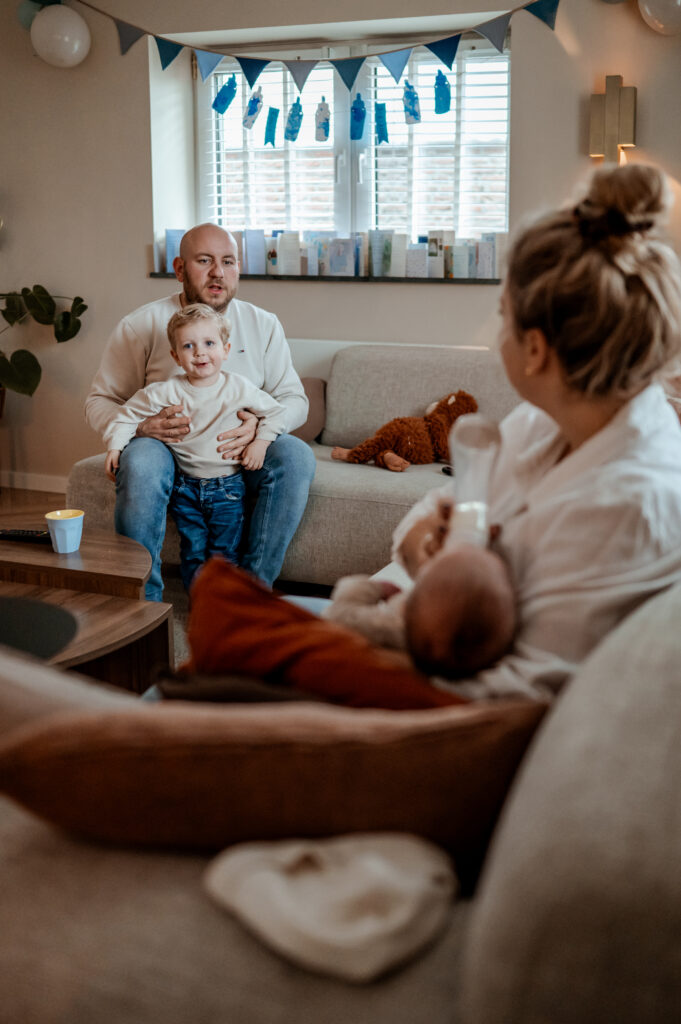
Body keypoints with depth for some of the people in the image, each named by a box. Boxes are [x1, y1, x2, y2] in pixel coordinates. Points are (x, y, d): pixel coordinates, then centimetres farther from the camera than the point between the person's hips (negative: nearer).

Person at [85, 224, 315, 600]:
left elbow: (294, 399, 5)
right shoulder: (140, 326, -2)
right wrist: (141, 425, -24)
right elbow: (99, 402, -1)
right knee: (142, 462, -37)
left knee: (296, 455, -27)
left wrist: (259, 426, -19)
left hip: (240, 454, 2)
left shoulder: (263, 325, 6)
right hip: (167, 447, -2)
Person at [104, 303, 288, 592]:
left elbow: (274, 411, 6)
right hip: (185, 486, 0)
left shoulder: (239, 389, -5)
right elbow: (128, 414, 2)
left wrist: (260, 442, -6)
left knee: (224, 553, 4)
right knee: (193, 551, 4)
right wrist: (115, 446, -8)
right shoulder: (166, 391, -7)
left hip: (227, 485, 0)